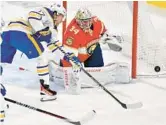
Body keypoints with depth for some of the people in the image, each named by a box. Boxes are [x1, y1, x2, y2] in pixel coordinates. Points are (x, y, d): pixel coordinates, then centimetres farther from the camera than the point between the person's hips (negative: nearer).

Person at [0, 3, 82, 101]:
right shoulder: (46, 13, 7)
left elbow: (55, 45, 27)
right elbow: (32, 15, -12)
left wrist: (70, 56, 21)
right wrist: (41, 31, -14)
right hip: (18, 32, -9)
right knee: (43, 54, -5)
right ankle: (44, 88, -6)